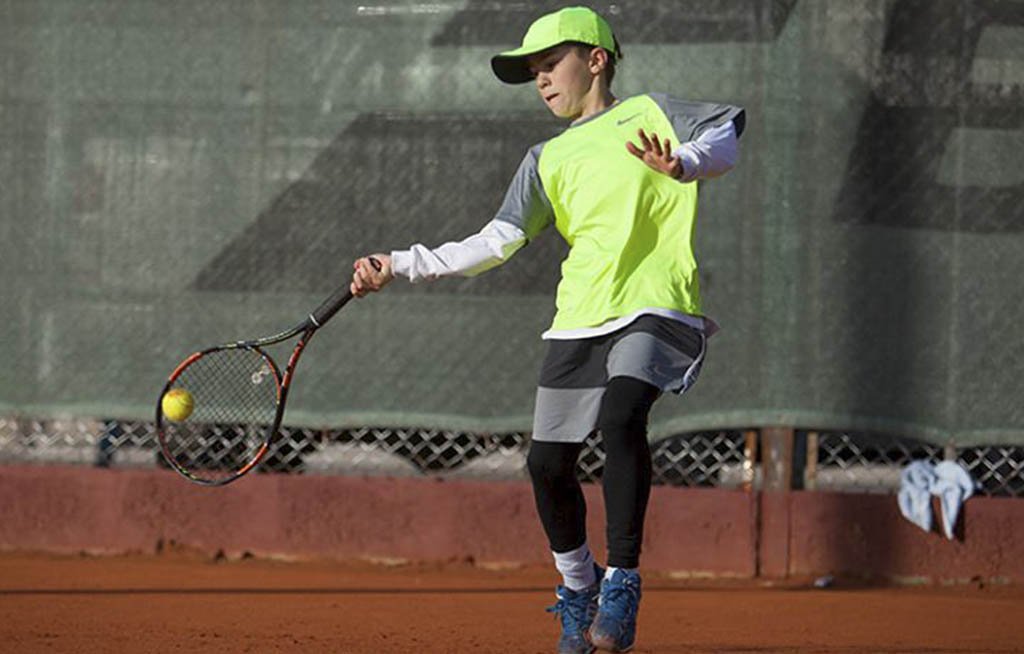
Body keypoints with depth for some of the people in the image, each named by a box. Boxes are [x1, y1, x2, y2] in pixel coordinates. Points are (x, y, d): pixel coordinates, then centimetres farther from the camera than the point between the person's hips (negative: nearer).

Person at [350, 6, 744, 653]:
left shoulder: (648, 114, 8)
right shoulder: (548, 161, 20)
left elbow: (728, 130, -8)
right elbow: (495, 243, 14)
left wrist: (684, 163, -29)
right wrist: (401, 266, 8)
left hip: (656, 307, -6)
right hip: (579, 320, 6)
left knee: (621, 417, -31)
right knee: (548, 462, 1)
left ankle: (622, 587, -24)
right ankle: (578, 592, 26)